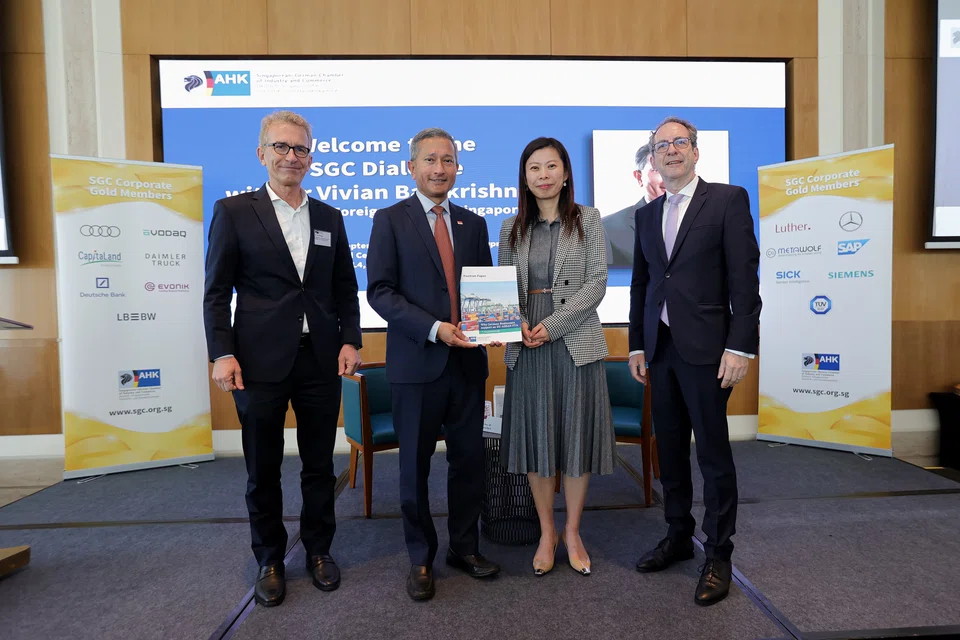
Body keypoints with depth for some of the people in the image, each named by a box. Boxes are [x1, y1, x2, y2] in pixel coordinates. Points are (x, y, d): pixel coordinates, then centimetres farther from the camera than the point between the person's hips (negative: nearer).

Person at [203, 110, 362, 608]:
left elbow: (345, 288, 12)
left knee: (319, 465, 13)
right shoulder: (233, 211, 2)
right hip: (261, 361, -2)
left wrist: (350, 341, 1)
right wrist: (222, 353, -9)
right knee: (262, 470, 11)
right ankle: (269, 561, 30)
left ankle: (318, 550, 32)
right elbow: (216, 292, 0)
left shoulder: (329, 217, 11)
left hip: (321, 361, 3)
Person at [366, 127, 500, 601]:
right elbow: (379, 291, -8)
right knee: (415, 465, 9)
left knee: (468, 459, 12)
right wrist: (434, 328, -19)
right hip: (417, 362, -3)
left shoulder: (473, 223, 12)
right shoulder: (390, 220, 0)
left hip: (467, 361, 4)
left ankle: (465, 548, 32)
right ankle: (421, 559, 28)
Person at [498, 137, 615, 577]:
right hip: (527, 347, 2)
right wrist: (518, 323, -12)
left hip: (575, 343, -1)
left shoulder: (588, 219, 4)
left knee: (577, 435, 5)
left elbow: (597, 281, -5)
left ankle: (572, 533, 24)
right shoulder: (512, 228, 10)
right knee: (535, 438, 7)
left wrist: (553, 325, -15)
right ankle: (546, 533, 23)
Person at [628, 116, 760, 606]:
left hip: (706, 347, -5)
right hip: (660, 349, 5)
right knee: (669, 450, 13)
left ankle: (718, 556, 19)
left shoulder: (728, 199, -1)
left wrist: (740, 346, -14)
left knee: (713, 454, 3)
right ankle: (678, 536, 30)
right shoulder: (646, 215, 14)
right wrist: (637, 345, 11)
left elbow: (744, 278, -8)